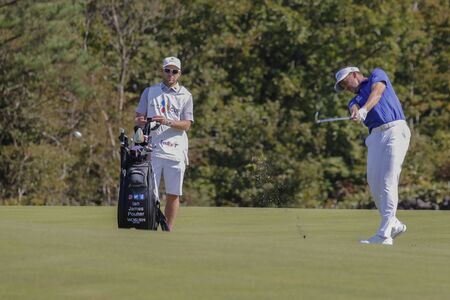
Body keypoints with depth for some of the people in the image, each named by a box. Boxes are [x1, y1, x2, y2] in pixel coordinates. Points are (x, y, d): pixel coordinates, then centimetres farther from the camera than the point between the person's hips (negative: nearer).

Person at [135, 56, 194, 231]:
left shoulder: (185, 96, 10)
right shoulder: (150, 92, 14)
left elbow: (186, 125, 0)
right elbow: (139, 117, 11)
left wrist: (167, 121, -16)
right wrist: (141, 122, -12)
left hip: (176, 150, 0)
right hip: (152, 149, 0)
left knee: (173, 194, 0)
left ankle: (168, 231, 6)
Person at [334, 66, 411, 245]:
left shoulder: (377, 75, 14)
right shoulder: (356, 100, 25)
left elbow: (376, 92, -9)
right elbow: (354, 110, 0)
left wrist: (363, 110, -28)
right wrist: (355, 114, -26)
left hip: (395, 131, -6)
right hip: (375, 137, 6)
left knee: (388, 182, -13)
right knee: (374, 183, -1)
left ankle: (384, 235, -18)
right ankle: (393, 224, 18)